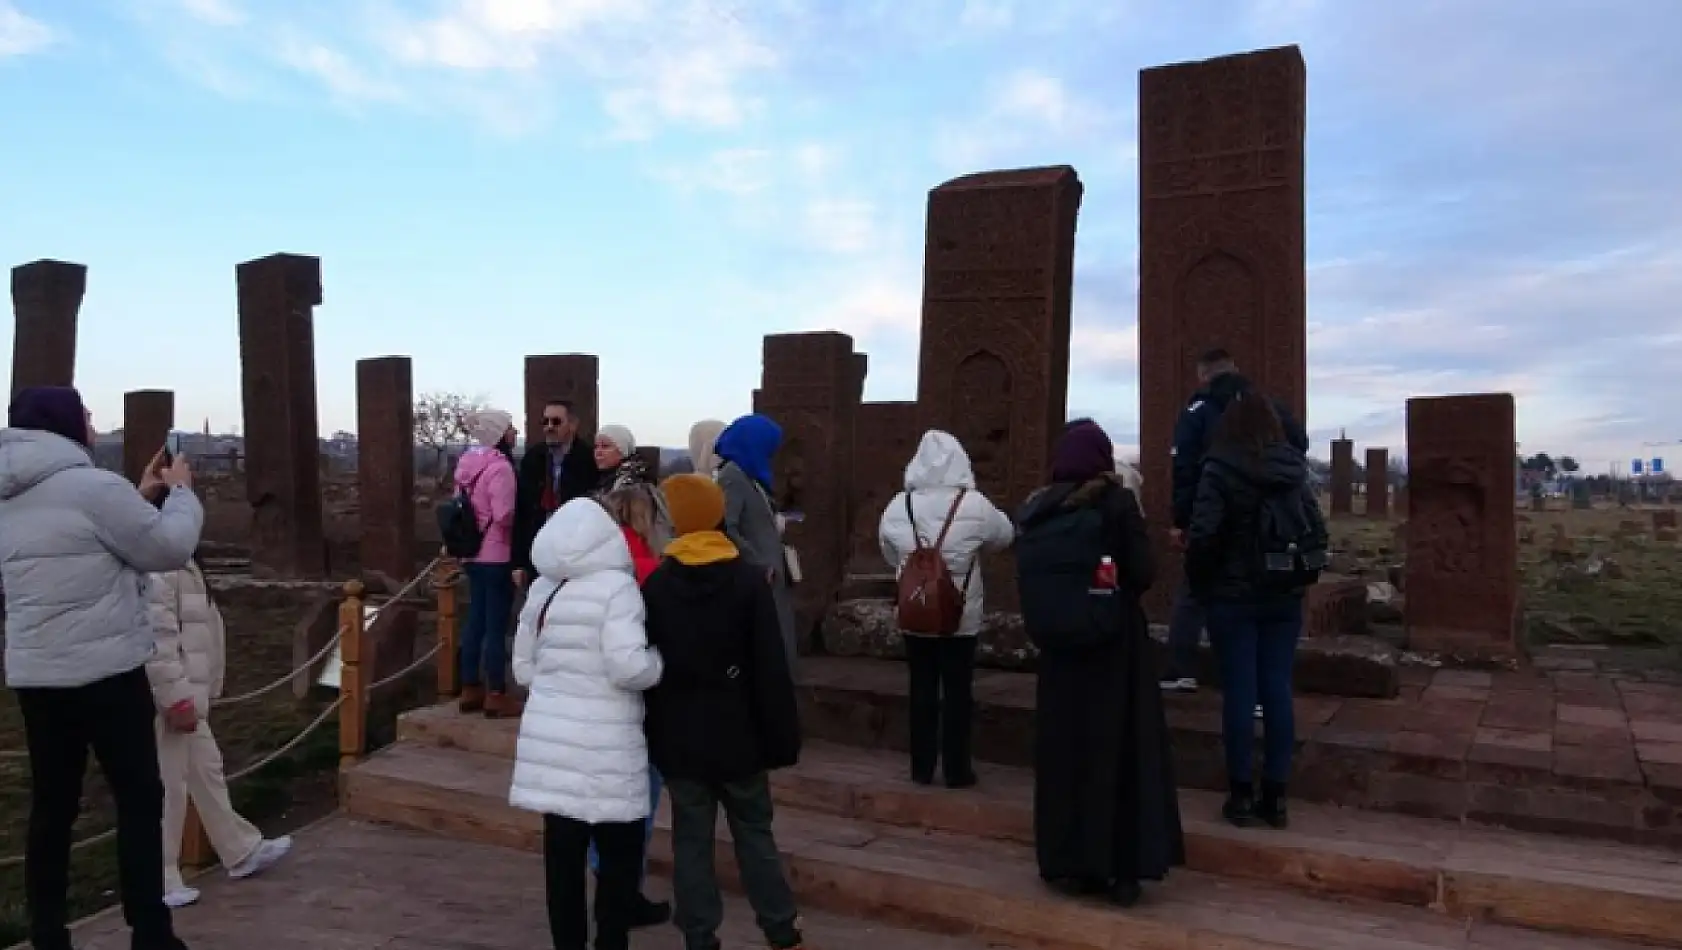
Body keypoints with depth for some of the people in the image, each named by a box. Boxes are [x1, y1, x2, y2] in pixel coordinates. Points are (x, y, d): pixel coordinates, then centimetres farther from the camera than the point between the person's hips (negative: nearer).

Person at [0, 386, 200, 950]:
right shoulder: (93, 486, -15)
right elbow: (170, 548, -8)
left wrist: (141, 496, 20)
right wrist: (180, 491, 7)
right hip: (105, 673, -7)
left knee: (52, 806, 12)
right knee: (140, 801, 2)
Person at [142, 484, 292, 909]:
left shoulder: (178, 563, 15)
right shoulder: (156, 568, -19)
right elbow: (156, 640, -25)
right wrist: (177, 698, -23)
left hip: (185, 695, 11)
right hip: (166, 701, -11)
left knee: (207, 772, 18)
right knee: (167, 789, -1)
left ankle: (242, 852, 30)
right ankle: (159, 881, 11)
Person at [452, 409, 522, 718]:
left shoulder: (469, 463, 8)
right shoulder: (500, 467, -18)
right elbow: (504, 516, -22)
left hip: (473, 554, 9)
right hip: (496, 556, -8)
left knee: (475, 620, 14)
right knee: (496, 625, -2)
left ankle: (470, 689, 21)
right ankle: (496, 695, 5)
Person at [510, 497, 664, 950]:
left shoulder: (541, 588, 9)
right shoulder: (616, 586, -12)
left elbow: (523, 667, 16)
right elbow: (629, 666, -20)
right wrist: (659, 660, -1)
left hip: (550, 738, 6)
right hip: (603, 748, -6)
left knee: (563, 853, 12)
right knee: (620, 853, 8)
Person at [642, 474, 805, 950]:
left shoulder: (654, 585, -3)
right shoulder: (749, 580, -8)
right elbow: (772, 670, -9)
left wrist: (650, 735, 10)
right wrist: (782, 738, -3)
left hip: (679, 737, 1)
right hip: (737, 734, 0)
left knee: (691, 839, 9)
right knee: (754, 832, 13)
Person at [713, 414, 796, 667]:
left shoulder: (747, 474, 15)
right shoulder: (732, 476, -13)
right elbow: (726, 529, -24)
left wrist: (774, 522, 6)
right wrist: (761, 564, -19)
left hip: (770, 578, 9)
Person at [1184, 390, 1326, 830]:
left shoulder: (1220, 471, -9)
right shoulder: (1294, 470, 5)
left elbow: (1203, 535, -16)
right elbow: (1317, 531, 3)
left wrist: (1200, 585, -3)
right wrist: (1302, 579, 12)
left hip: (1233, 597, -4)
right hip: (1284, 599, 4)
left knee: (1239, 693, 2)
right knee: (1278, 692, 7)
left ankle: (1241, 795, 9)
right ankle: (1275, 796, 13)